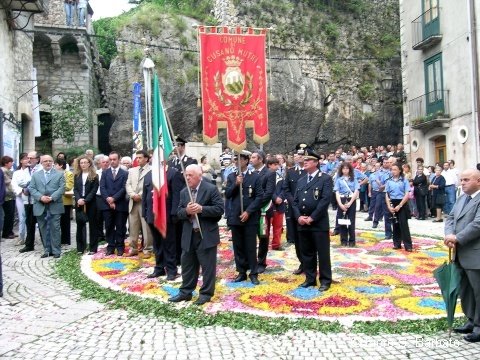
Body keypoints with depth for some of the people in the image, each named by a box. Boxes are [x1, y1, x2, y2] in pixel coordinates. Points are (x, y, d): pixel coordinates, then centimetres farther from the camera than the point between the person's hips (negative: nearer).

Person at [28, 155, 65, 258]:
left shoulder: (59, 174, 7)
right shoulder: (35, 175, 14)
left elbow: (61, 188, -3)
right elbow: (31, 188, 4)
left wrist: (51, 197, -15)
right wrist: (40, 197, -13)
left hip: (54, 206, -3)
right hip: (40, 206, 3)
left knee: (55, 229, -2)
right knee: (43, 229, 8)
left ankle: (56, 251, 4)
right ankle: (47, 250, 17)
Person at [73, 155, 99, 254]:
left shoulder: (94, 176, -1)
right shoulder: (77, 175, 11)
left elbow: (94, 190, -7)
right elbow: (75, 189, 5)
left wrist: (85, 200, -17)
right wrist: (78, 199, -13)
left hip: (90, 203, -3)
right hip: (79, 203, 4)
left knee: (92, 225, 1)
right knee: (80, 225, 6)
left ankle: (93, 248, 6)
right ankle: (80, 248, 13)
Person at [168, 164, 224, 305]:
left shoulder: (211, 189, -9)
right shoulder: (183, 192, 8)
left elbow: (219, 209, -13)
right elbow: (179, 213, 7)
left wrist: (201, 209, -22)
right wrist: (186, 211, -16)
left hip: (206, 235, -5)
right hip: (188, 235, 6)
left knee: (207, 266, 4)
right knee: (187, 265, 15)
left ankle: (206, 293, 18)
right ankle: (186, 292, 27)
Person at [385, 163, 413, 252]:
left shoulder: (404, 180, -4)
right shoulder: (389, 181, 6)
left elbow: (407, 195, -8)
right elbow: (387, 195, 7)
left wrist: (399, 205, -15)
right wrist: (389, 206, -7)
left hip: (402, 204, -4)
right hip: (392, 204, 4)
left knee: (403, 224, -6)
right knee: (395, 224, 8)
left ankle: (408, 245, -4)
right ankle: (397, 243, 16)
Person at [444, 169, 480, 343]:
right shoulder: (461, 199, 14)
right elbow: (450, 217, 11)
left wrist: (457, 238, -18)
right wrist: (449, 234, -7)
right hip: (462, 254, 9)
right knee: (465, 291, 18)